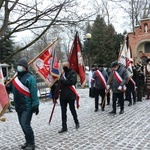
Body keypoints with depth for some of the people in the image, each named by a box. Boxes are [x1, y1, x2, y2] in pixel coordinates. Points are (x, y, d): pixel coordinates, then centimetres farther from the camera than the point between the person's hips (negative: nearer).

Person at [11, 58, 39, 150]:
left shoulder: (29, 78, -12)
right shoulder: (15, 78, 11)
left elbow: (34, 93, -15)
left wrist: (35, 105, -16)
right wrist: (15, 104, 15)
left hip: (27, 107, -8)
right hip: (19, 107, 8)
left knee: (25, 125, -9)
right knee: (23, 125, 14)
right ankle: (28, 141, 29)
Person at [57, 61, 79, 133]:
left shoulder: (72, 72, -5)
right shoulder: (63, 73, 13)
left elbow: (71, 82, -21)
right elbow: (60, 84, 12)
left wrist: (63, 80, -12)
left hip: (70, 95, -5)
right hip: (63, 95, 6)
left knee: (72, 109, 9)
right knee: (63, 111, 6)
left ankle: (77, 123, 31)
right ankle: (64, 127, 13)